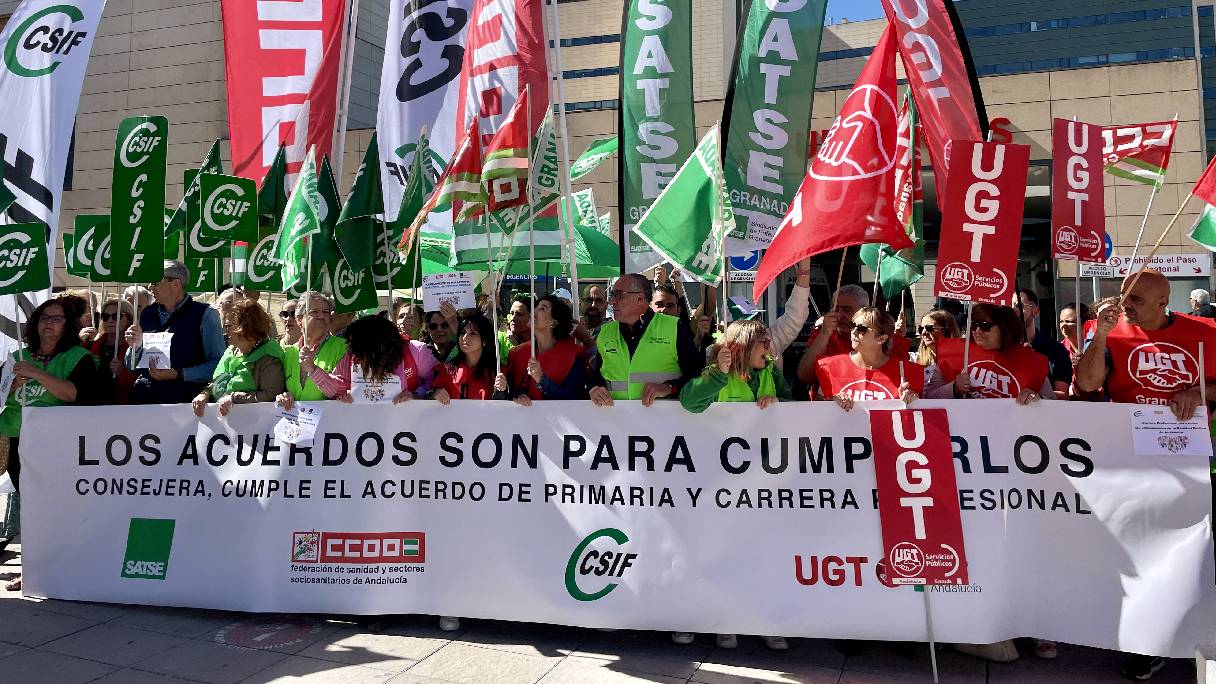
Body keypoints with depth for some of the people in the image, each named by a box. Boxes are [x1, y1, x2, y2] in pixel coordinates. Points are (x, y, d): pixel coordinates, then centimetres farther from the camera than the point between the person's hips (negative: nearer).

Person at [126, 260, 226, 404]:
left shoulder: (205, 315, 0)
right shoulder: (147, 314, 18)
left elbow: (218, 365, -9)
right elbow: (131, 366, 25)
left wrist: (178, 375, -14)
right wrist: (135, 346, 5)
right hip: (143, 398, 7)